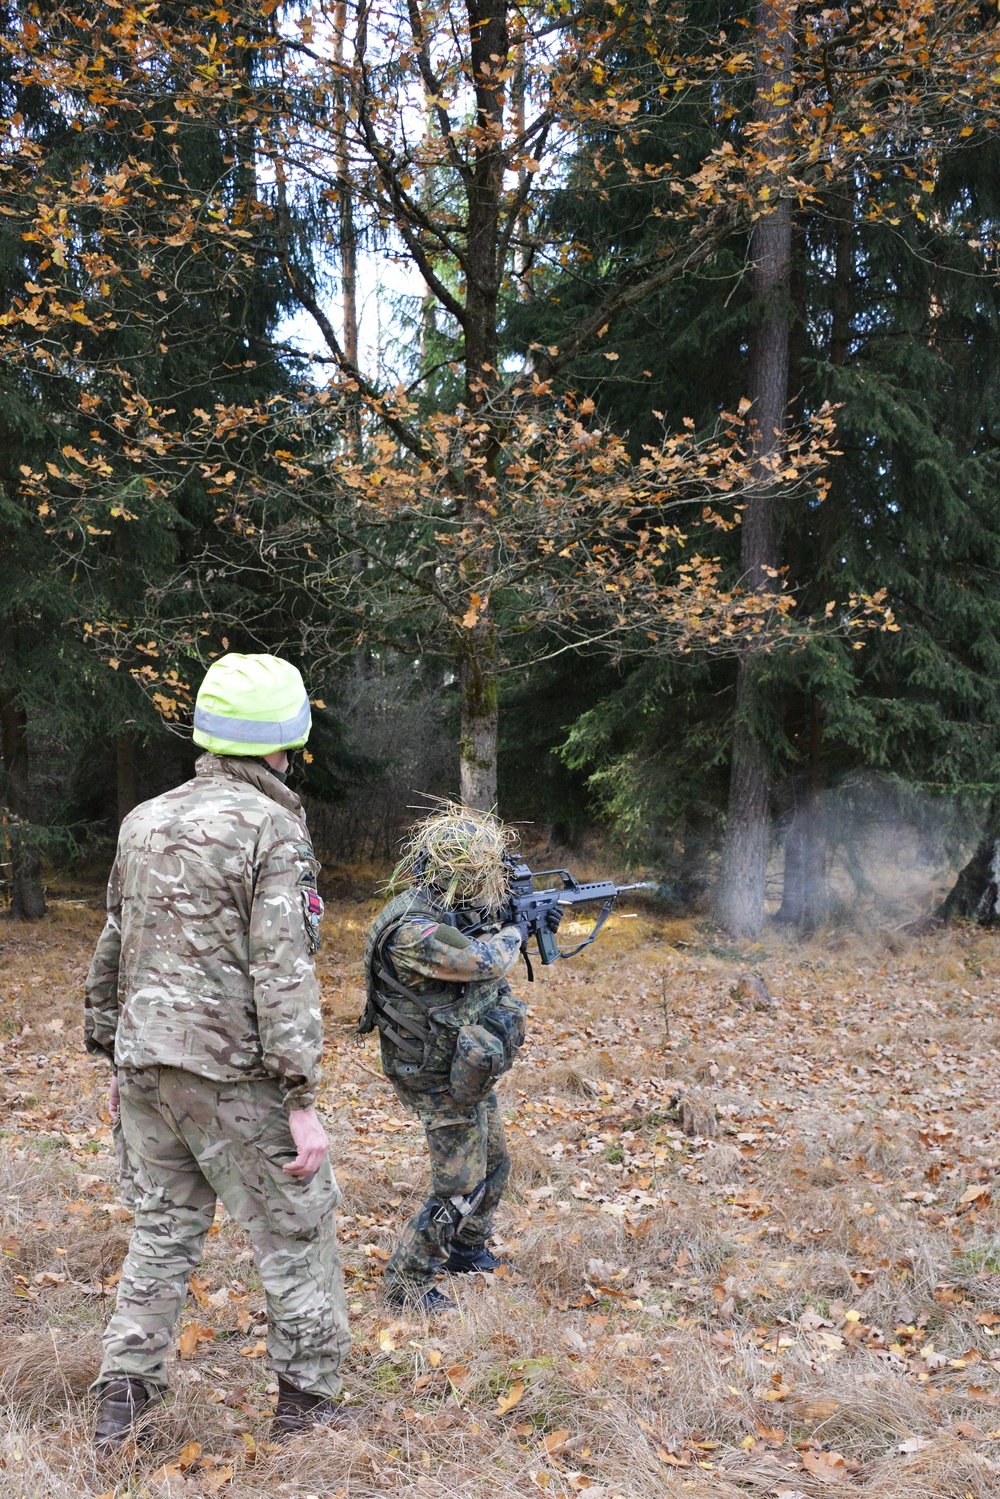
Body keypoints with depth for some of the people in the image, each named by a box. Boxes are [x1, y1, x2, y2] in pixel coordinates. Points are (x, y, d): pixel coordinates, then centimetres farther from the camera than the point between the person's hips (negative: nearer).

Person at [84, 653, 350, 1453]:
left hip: (146, 1065, 7)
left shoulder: (145, 822, 9)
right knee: (299, 1232, 8)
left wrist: (114, 1055, 24)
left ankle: (123, 1397, 20)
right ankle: (308, 1401, 17)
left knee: (164, 1229, 19)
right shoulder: (271, 830, -13)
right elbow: (282, 977, -19)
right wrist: (303, 1102, -16)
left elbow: (112, 951, 15)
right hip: (232, 1076, -7)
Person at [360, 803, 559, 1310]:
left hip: (471, 1071, 10)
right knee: (458, 1189, -2)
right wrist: (513, 934, -7)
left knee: (492, 1166, 23)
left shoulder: (444, 911, 2)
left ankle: (467, 1250, 44)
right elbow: (485, 961, -29)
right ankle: (405, 1283, 13)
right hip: (444, 1083, -10)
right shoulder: (412, 931, -29)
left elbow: (476, 955, 20)